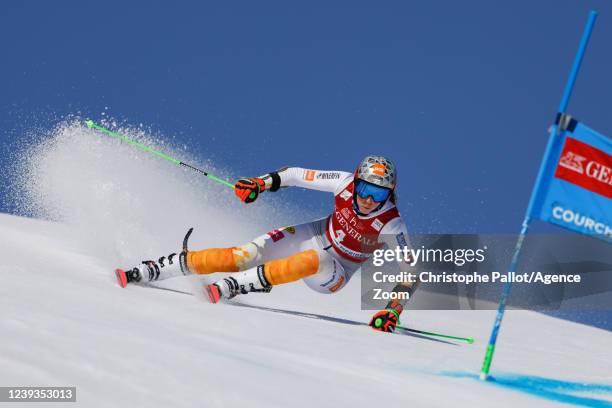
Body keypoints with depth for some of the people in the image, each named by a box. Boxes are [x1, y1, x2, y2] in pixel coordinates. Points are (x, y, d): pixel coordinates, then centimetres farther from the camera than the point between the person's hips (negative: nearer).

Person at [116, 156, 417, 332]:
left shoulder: (391, 226, -28)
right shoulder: (346, 183, -20)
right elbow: (296, 175, -10)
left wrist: (393, 311, -37)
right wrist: (263, 183, -25)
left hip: (332, 277, -2)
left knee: (314, 259, -40)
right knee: (245, 255, -17)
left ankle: (234, 286, -38)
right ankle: (151, 270, -13)